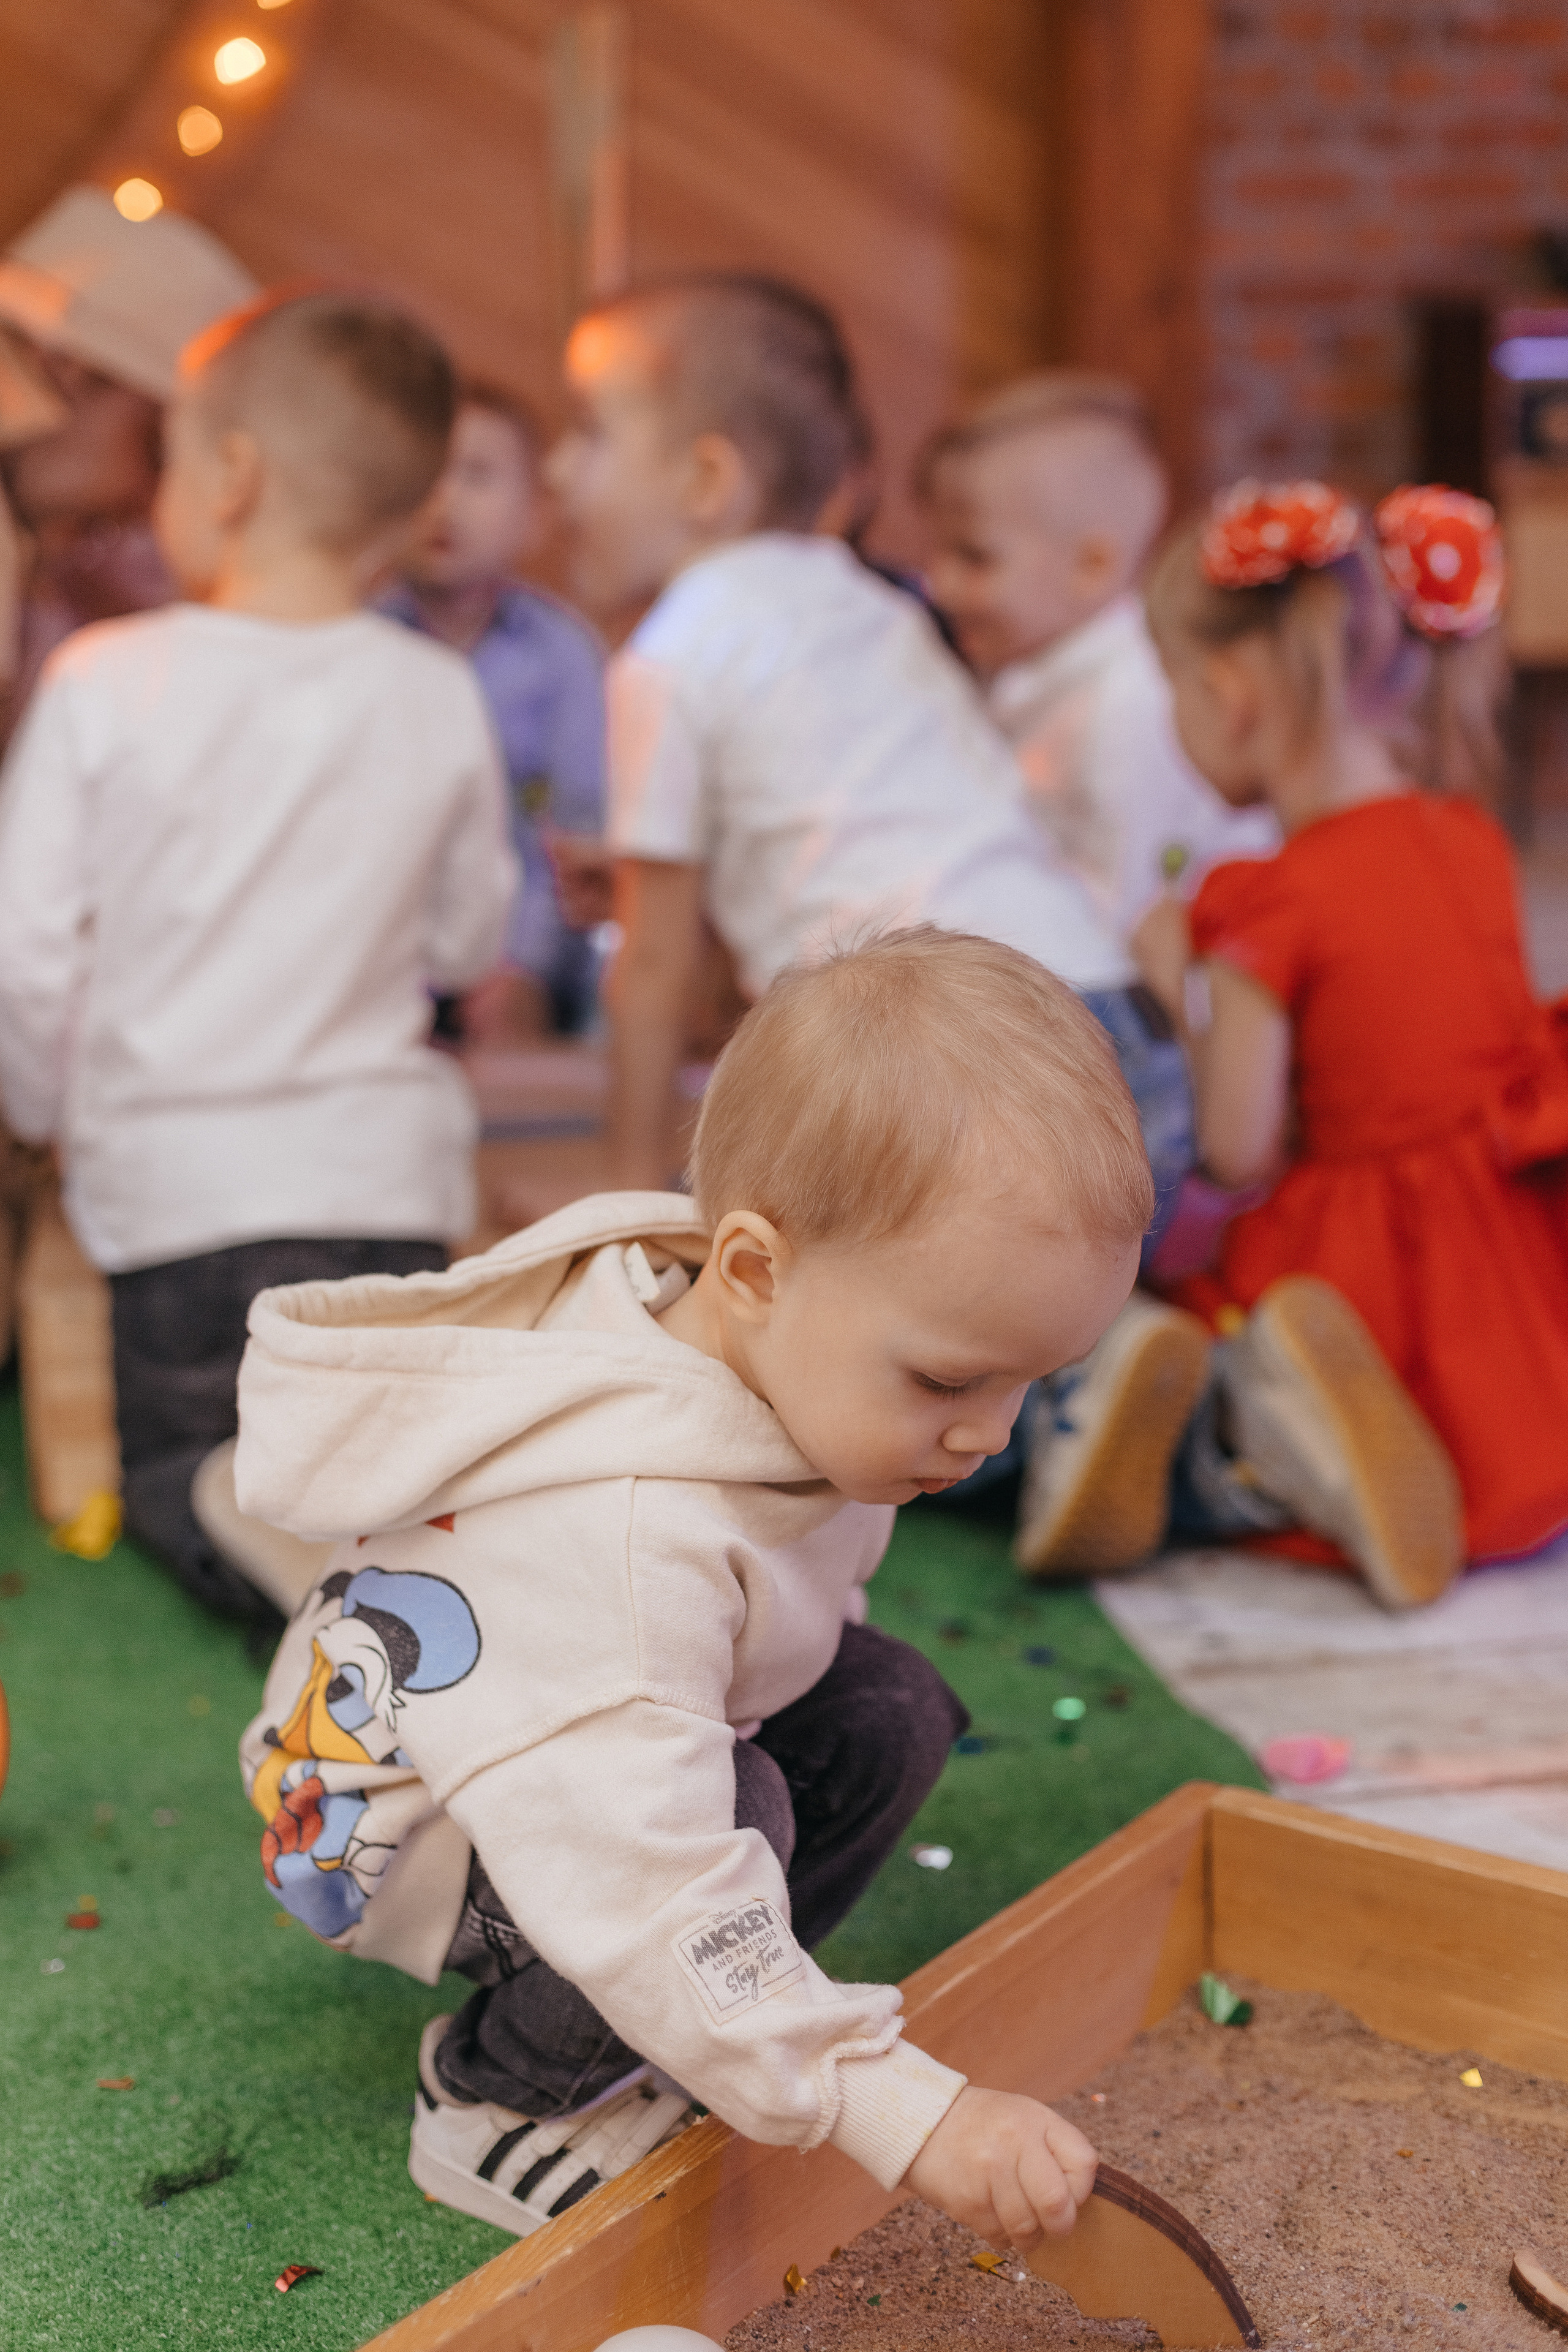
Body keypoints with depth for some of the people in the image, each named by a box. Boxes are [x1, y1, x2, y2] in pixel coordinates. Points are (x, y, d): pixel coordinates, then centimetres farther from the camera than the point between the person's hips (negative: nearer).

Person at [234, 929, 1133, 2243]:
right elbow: (646, 1876, -46)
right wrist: (904, 2111, -46)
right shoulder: (619, 1534, -42)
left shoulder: (798, 1357, -14)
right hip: (389, 1820, -9)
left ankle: (656, 2028, 5)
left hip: (620, 1736, 9)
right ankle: (498, 2107, -8)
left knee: (892, 1710, -7)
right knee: (737, 1810, -33)